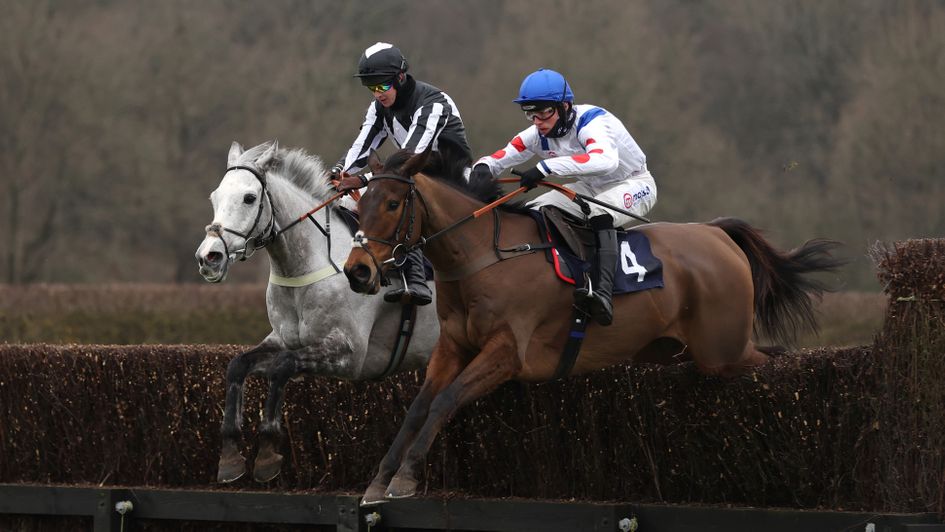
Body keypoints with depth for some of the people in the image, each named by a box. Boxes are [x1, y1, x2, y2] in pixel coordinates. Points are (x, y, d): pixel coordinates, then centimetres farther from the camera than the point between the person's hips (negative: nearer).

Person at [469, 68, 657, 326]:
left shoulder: (591, 122, -32)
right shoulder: (538, 135, -10)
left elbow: (606, 160, -53)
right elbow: (499, 158, -8)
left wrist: (546, 167, -57)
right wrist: (483, 167, -35)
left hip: (634, 184, -8)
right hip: (590, 187, 8)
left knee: (600, 214, -39)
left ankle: (604, 292, -51)